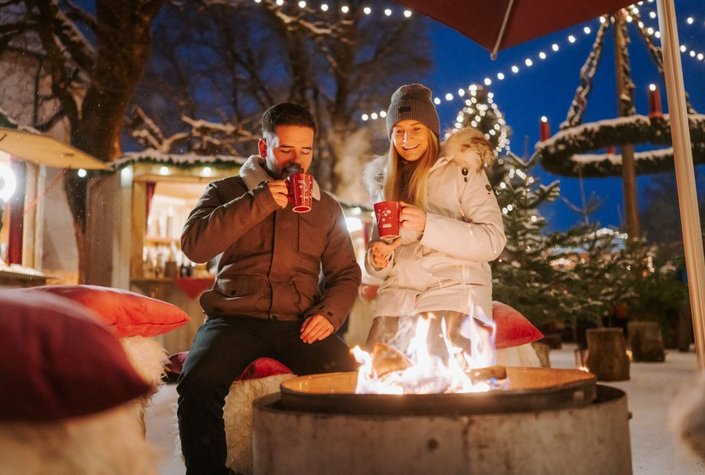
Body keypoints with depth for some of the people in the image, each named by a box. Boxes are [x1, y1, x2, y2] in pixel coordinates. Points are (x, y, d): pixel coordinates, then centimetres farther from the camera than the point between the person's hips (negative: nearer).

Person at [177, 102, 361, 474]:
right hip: (234, 318, -1)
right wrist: (260, 202, -13)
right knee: (198, 384, -30)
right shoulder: (227, 190, 11)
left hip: (299, 324, 2)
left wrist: (329, 313, -5)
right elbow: (194, 245, -7)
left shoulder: (326, 207, 18)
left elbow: (345, 273, 16)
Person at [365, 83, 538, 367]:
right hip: (397, 297, 4)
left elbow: (493, 241, -5)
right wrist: (377, 260, -2)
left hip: (454, 290, -3)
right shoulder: (387, 183, 21)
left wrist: (428, 225, -17)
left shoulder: (461, 170, 6)